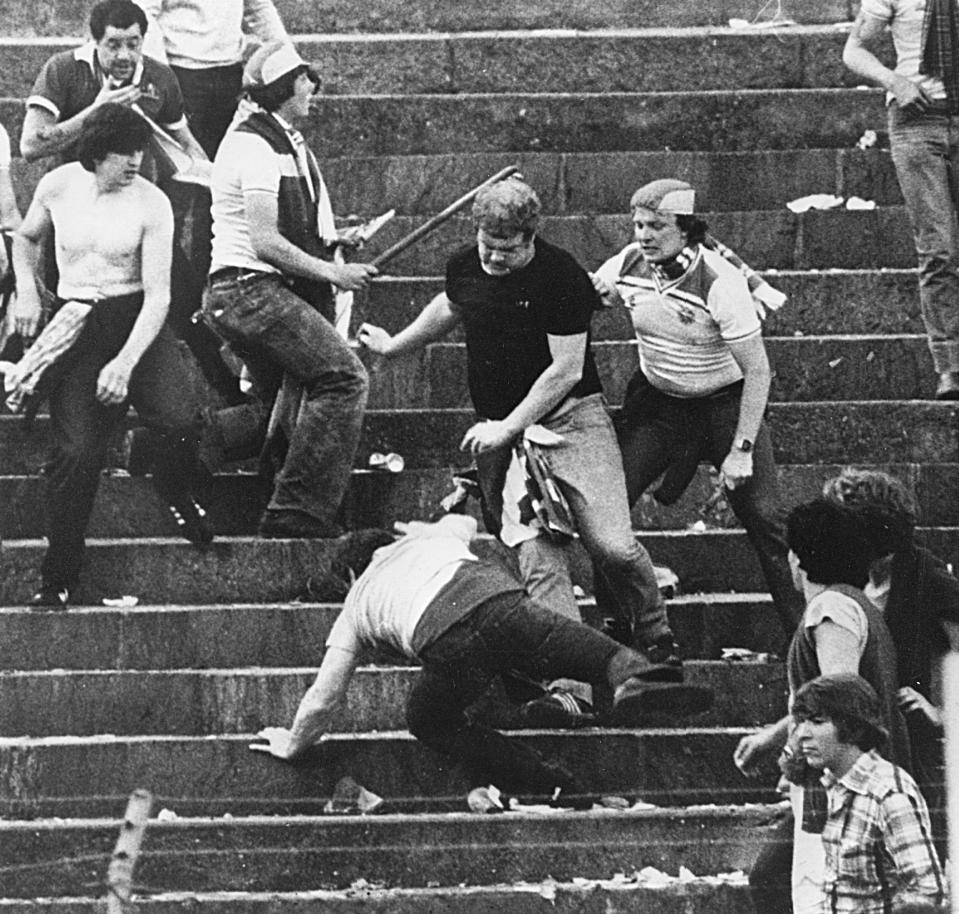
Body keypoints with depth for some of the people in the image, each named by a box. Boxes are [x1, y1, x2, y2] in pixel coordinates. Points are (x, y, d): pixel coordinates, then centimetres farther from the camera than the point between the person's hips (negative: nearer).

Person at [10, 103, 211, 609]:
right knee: (75, 451, -11)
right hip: (73, 323, 1)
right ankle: (57, 579, 1)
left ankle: (176, 495, 13)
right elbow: (25, 239, 18)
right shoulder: (58, 186, -4)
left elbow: (158, 294, -14)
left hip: (136, 321, -1)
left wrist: (125, 364, -26)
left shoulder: (151, 204, -11)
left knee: (180, 421, -23)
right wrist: (26, 292, 0)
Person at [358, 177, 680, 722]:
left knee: (611, 544, -15)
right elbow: (448, 311, 29)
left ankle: (656, 639, 11)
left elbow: (566, 370, -15)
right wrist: (394, 347, 41)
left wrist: (507, 428, -15)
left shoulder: (561, 278, -14)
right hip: (501, 430, 5)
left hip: (571, 416, -5)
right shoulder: (466, 269, 4)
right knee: (536, 553, -10)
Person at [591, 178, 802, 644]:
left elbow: (757, 370, -21)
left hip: (724, 401, -4)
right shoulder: (629, 264, -11)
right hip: (656, 400, 4)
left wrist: (742, 450, -22)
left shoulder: (720, 282, -26)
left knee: (764, 519, -12)